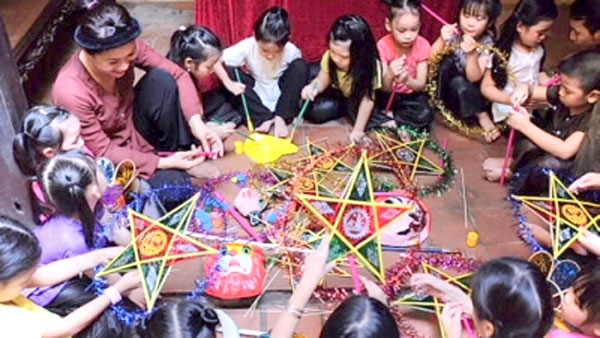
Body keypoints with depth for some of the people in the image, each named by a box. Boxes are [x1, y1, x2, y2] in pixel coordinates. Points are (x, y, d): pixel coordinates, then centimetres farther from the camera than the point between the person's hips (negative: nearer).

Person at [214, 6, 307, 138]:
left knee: (300, 65, -25)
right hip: (257, 95, 1)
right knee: (230, 71, -24)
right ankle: (265, 120, -26)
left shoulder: (292, 52, -23)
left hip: (281, 95, -1)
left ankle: (281, 118, -19)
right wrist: (228, 83, -34)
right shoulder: (248, 46, -23)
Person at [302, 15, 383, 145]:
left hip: (358, 99, -2)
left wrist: (358, 130, -27)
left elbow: (368, 99, -28)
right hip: (339, 95, 3)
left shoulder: (371, 65, -34)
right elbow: (323, 80, -11)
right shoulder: (329, 57, -26)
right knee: (318, 110, -22)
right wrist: (313, 87, -35)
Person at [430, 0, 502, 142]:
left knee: (458, 83, -34)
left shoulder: (487, 43, -16)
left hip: (468, 93, -2)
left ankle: (481, 115, -11)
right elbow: (430, 60, -20)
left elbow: (473, 78, -26)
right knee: (448, 60, -26)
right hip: (445, 86, 2)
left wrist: (472, 54, -42)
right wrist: (442, 41, -37)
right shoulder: (453, 32, -15)